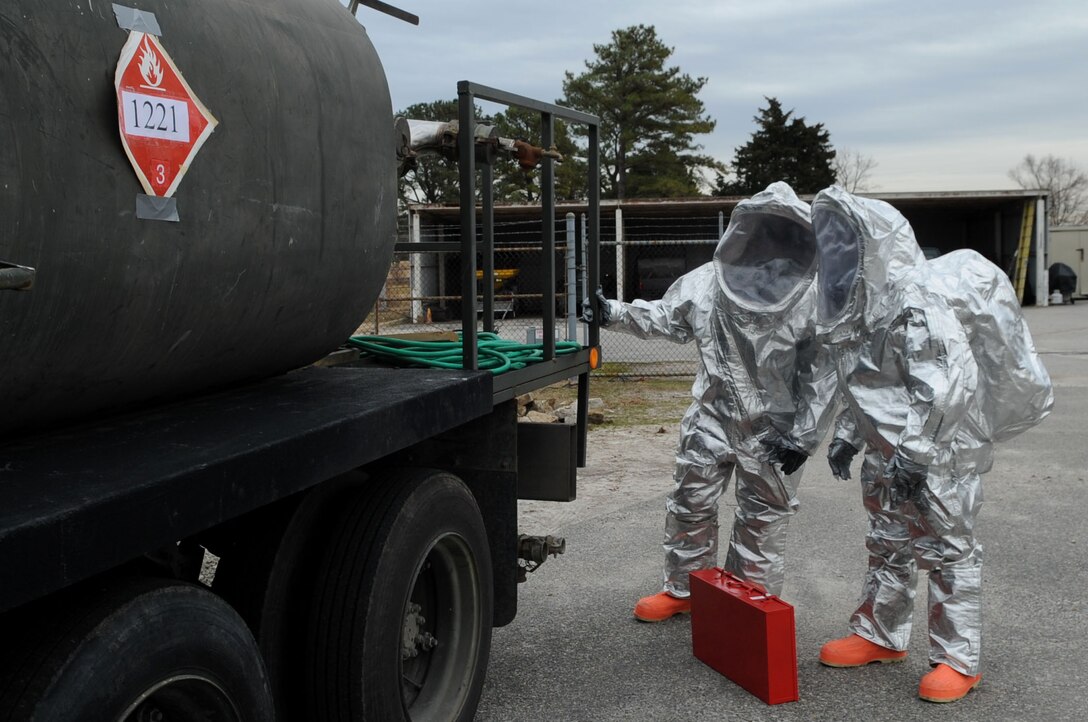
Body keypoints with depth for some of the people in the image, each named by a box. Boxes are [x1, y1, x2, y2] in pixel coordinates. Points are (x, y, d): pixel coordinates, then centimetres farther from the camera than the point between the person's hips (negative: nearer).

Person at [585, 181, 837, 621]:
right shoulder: (707, 283, -8)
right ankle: (683, 588, 32)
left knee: (762, 518, 9)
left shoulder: (811, 301, -14)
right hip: (713, 416, 3)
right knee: (690, 503, 13)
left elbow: (821, 375, -10)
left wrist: (803, 436, -12)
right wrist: (614, 313, -4)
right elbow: (663, 317, 8)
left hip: (773, 431, -3)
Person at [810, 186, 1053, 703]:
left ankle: (958, 660, 12)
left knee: (946, 548, 1)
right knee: (888, 543, 19)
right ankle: (879, 636, 33)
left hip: (939, 452, -10)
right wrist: (847, 435, 16)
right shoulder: (862, 305, 9)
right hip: (888, 452, 10)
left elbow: (948, 384, -28)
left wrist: (915, 453, -29)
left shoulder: (917, 301, -22)